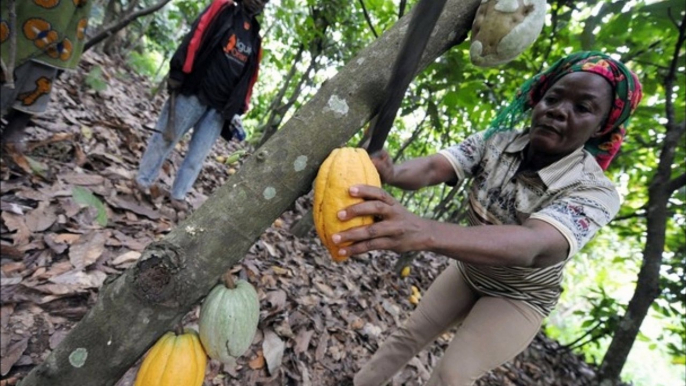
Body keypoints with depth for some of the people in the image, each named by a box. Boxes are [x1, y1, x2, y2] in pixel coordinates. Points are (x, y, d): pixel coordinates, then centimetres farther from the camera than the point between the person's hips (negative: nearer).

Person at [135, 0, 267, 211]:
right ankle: (143, 179, 25)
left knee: (198, 155, 6)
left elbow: (249, 77, 12)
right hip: (194, 93, -3)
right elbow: (194, 39, -7)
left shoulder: (255, 38, 14)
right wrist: (177, 75, -15)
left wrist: (237, 110, 8)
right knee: (166, 138, 7)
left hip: (220, 107, 4)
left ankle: (178, 195, 19)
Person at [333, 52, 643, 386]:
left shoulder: (596, 193, -29)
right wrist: (390, 173, -59)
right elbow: (434, 167, -34)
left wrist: (424, 233, -68)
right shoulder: (496, 141, -18)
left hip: (518, 298, -3)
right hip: (468, 271, 4)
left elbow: (532, 247, -49)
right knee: (409, 335, 10)